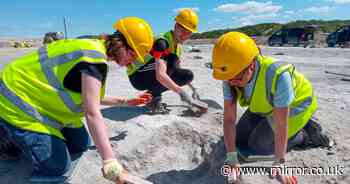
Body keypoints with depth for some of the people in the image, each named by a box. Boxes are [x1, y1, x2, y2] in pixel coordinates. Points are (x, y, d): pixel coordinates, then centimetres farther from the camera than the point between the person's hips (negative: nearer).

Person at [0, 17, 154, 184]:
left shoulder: (94, 48, 2)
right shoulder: (94, 56, -29)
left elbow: (93, 98, 9)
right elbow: (92, 113, -34)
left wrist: (126, 102, 8)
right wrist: (110, 163, -35)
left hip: (41, 100, 10)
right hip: (18, 104, -9)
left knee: (80, 145, 13)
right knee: (58, 166, -7)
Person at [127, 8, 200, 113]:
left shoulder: (177, 44, 3)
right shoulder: (162, 42, -25)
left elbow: (177, 69, 16)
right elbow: (160, 76, -38)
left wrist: (192, 88, 14)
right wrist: (181, 92, -34)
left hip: (153, 77, 8)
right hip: (138, 77, -8)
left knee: (188, 75, 1)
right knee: (171, 60, -30)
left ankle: (153, 93, 4)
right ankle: (154, 97, -15)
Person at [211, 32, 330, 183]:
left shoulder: (277, 75, -43)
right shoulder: (231, 77, -28)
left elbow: (281, 125, -35)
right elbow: (229, 118, -25)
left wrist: (278, 164, -25)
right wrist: (231, 158, -26)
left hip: (295, 105, -5)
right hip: (265, 106, 5)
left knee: (258, 145, -11)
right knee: (240, 141, 5)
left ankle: (305, 134, 9)